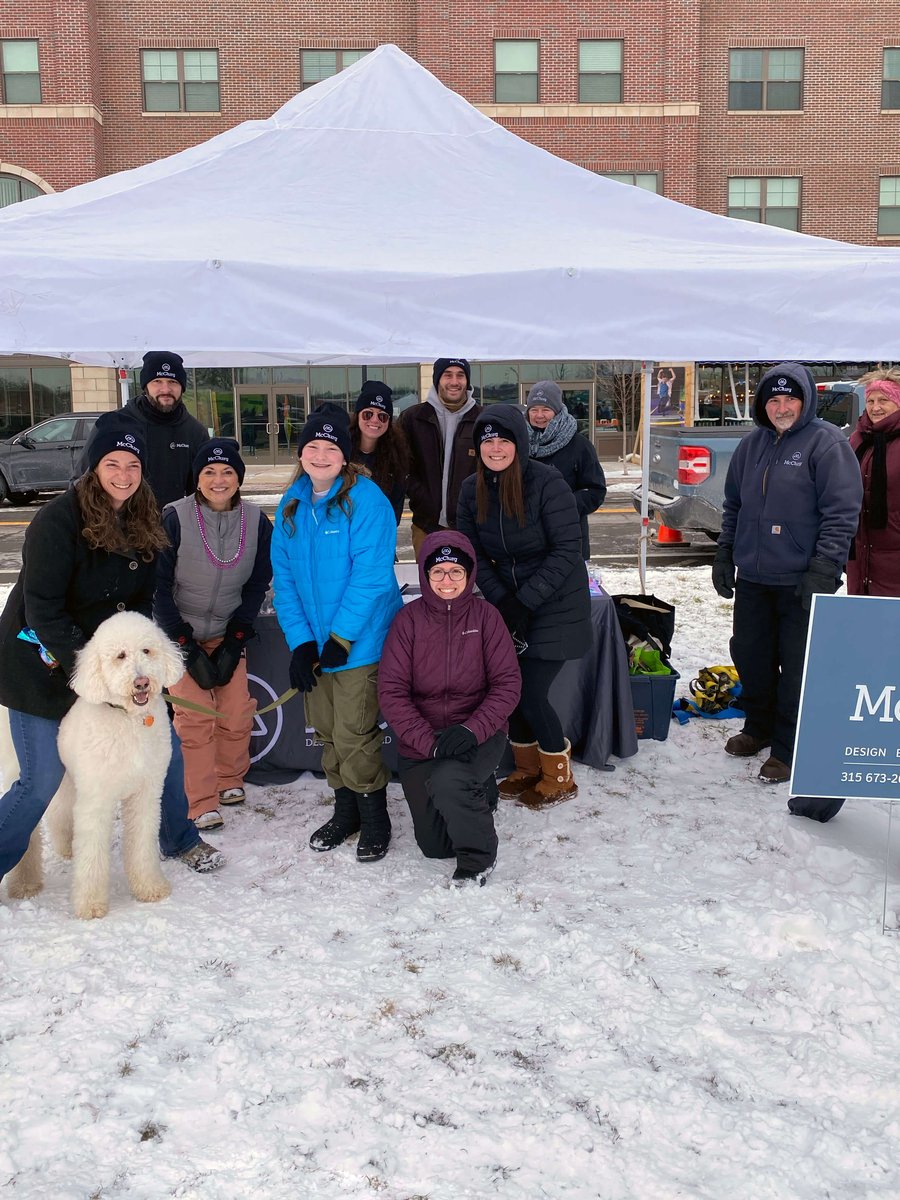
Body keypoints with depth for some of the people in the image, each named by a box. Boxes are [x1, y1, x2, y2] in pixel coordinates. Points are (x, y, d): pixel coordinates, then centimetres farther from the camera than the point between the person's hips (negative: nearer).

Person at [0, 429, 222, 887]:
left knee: (163, 747, 9)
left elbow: (140, 600, 6)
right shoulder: (59, 519, -19)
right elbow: (43, 608, -21)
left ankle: (179, 840, 31)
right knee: (41, 781, -4)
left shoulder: (143, 524, 2)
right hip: (43, 666, -6)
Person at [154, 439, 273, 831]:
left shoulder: (257, 522, -7)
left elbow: (257, 585, 1)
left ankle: (229, 780, 22)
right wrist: (186, 647, -12)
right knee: (196, 716, -10)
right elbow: (159, 587, -11)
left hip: (228, 634, 3)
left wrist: (235, 641, -6)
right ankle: (202, 803, 0)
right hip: (180, 633, -3)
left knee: (237, 712, -3)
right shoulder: (175, 518, -16)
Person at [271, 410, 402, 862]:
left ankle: (375, 821, 17)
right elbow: (284, 577, 4)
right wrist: (300, 640, -6)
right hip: (313, 640, 6)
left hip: (360, 641, -6)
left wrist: (340, 638, -19)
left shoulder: (365, 499, -12)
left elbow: (371, 576, -18)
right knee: (326, 732, 15)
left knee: (354, 736, -4)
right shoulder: (291, 505, 6)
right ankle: (345, 812, 33)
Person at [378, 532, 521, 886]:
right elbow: (391, 692, -11)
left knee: (448, 781, -34)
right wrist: (429, 742, -22)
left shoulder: (485, 615, -7)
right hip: (420, 742, 2)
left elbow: (507, 684, -9)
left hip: (478, 734, -2)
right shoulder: (408, 618, -7)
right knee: (434, 846, 5)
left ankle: (478, 858, -6)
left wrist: (472, 730, -24)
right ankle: (478, 791, 37)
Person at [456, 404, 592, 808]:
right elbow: (474, 553, 2)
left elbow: (566, 550, -19)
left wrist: (524, 601, -21)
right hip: (509, 602, 5)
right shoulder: (472, 490, -3)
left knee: (530, 692, -7)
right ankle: (528, 769, 30)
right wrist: (502, 601, -11)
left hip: (556, 605, -5)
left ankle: (559, 778, 17)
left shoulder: (547, 482, -19)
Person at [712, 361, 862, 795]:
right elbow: (733, 505, 19)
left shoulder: (827, 442, -9)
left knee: (796, 666, 2)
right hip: (752, 579, 6)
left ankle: (787, 748, 15)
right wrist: (724, 554, 15)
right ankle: (759, 727, 35)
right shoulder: (752, 445, 11)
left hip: (801, 582, -6)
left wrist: (823, 568, -18)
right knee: (749, 654, 15)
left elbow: (842, 512, -13)